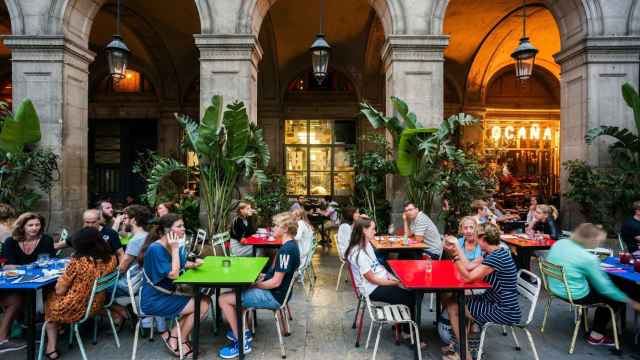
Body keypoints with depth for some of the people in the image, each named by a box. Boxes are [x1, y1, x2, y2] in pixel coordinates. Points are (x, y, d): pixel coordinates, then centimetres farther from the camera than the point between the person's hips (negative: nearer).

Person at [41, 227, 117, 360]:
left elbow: (59, 290, -15)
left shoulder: (78, 261, -26)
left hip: (75, 309, -6)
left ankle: (51, 348, 30)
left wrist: (60, 279, 4)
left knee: (50, 299, 29)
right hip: (96, 305, 6)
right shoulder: (111, 259, -10)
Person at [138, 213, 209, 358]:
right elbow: (173, 274, -25)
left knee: (205, 301, -2)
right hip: (154, 301, -8)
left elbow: (183, 264, 16)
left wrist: (194, 264, -5)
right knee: (202, 305, -13)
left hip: (166, 294, 8)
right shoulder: (156, 249, -24)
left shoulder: (172, 245, 2)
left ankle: (174, 335, 8)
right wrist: (175, 249, -24)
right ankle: (180, 340, 10)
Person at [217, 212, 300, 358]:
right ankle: (243, 331, 24)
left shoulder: (286, 250, -26)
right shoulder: (291, 245, 4)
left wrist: (255, 284, -11)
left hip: (274, 296, -10)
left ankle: (241, 342, 4)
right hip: (275, 291, 10)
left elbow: (276, 282, -24)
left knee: (224, 299, -7)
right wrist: (263, 276, 4)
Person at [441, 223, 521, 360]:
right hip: (495, 302, 9)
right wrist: (456, 247, 8)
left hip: (505, 313, -9)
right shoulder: (495, 252, 4)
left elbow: (468, 277, -25)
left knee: (453, 307, -6)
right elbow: (469, 266, 9)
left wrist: (455, 254, -28)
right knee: (449, 299, 9)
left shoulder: (496, 257, -25)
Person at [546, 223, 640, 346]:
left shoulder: (559, 243, -5)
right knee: (615, 298, 15)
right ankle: (596, 336, 21)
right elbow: (604, 287, -14)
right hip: (575, 296, -7)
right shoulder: (588, 258, -23)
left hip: (555, 288, 7)